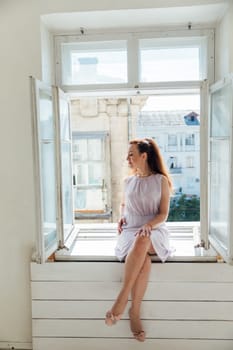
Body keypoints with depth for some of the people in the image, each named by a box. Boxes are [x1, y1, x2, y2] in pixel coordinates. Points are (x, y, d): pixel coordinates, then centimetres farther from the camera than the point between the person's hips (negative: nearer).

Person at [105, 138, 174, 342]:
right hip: (130, 232, 3)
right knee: (144, 261, -34)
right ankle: (135, 312, -25)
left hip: (155, 232, -2)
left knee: (142, 241, -41)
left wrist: (149, 225, -21)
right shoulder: (128, 181, 14)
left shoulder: (161, 180, 2)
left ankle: (123, 297, -35)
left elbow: (163, 214, -1)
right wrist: (121, 217, 9)